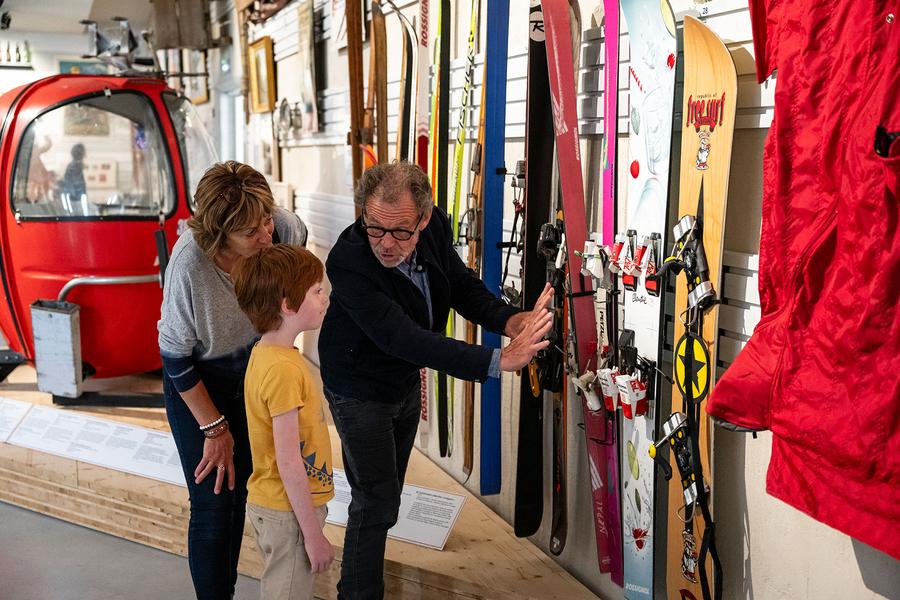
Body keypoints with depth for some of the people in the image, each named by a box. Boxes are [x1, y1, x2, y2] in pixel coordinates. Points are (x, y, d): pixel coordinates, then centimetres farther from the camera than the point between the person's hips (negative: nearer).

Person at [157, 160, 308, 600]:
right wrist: (214, 428, -15)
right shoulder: (189, 263, -35)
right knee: (213, 504, -2)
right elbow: (175, 358, -21)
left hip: (252, 369, 4)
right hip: (196, 380, -4)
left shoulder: (282, 228, -26)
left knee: (239, 491, 17)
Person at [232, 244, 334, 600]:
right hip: (288, 514, -9)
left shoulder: (264, 355, 5)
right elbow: (289, 463, -23)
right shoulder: (284, 370, -24)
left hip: (269, 503, 9)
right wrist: (313, 534, -18)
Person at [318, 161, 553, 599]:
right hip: (360, 393, -6)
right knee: (377, 502, -2)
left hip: (406, 381, 7)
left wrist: (509, 320, -28)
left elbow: (463, 287, -6)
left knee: (386, 493, 22)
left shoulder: (434, 226, -20)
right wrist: (498, 360, -49)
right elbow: (404, 339, -43)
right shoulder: (348, 262, -37)